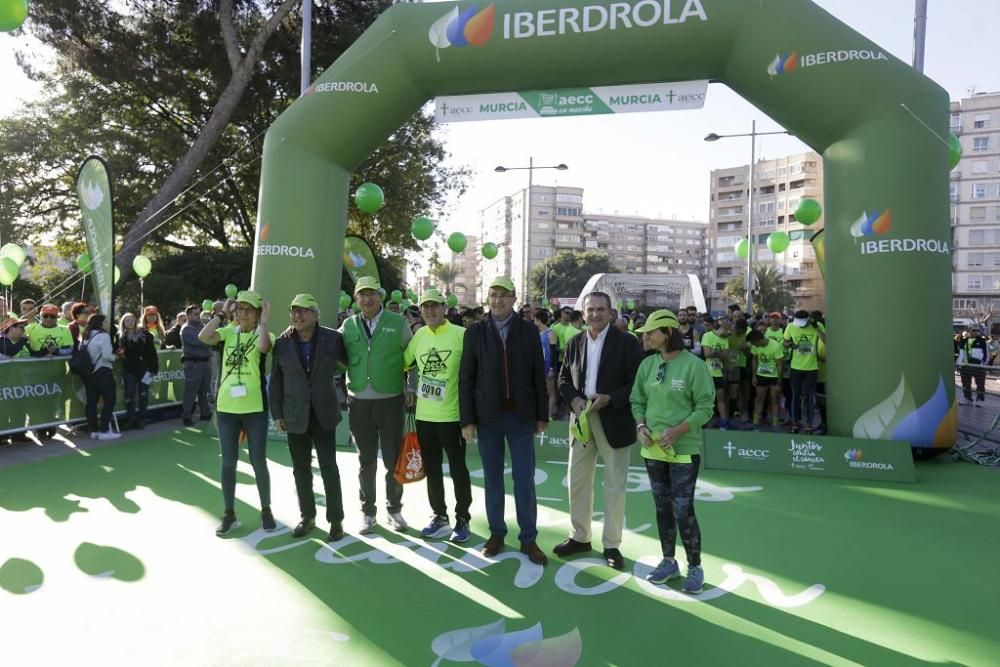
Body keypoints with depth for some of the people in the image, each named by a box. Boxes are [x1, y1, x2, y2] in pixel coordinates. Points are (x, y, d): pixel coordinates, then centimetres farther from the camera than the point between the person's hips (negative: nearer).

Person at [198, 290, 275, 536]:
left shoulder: (264, 334, -3)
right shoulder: (228, 332, 6)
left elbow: (263, 346, -27)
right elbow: (203, 337, -12)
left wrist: (263, 320, -16)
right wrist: (222, 313, -6)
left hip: (254, 408, -3)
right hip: (226, 407, 3)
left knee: (258, 462, 5)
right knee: (228, 463, 10)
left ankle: (266, 511, 22)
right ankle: (229, 514, 22)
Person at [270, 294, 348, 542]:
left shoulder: (332, 338, -5)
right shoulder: (282, 343, 0)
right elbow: (276, 380, 5)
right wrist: (277, 413, 3)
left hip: (324, 414, -2)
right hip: (295, 416, 2)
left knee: (329, 469, 1)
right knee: (301, 470, 11)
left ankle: (336, 519, 14)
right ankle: (307, 517, 26)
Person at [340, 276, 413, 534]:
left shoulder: (398, 323, -1)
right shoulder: (348, 326, 5)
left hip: (391, 400, -1)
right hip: (359, 402, 2)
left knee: (393, 459, 7)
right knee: (366, 461, 11)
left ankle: (394, 508, 23)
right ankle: (368, 511, 24)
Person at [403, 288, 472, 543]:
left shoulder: (461, 334, -10)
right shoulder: (418, 336, 4)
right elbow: (403, 362, 15)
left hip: (452, 415, -5)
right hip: (424, 416, 5)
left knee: (458, 470, 6)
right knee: (431, 470, 15)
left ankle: (462, 520, 20)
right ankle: (439, 516, 30)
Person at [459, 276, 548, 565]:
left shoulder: (529, 331, 1)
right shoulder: (475, 332, 0)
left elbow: (539, 376, 3)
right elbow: (466, 379, 0)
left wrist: (542, 415, 2)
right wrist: (467, 420, -4)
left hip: (521, 416, 0)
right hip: (488, 417, 0)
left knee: (525, 479, 3)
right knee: (492, 478, 10)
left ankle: (528, 538, 15)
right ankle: (496, 533, 24)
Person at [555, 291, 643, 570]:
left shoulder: (627, 342, -8)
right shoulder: (575, 343, 7)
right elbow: (563, 378, 12)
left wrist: (609, 399, -22)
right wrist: (574, 399, -8)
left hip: (614, 421, -4)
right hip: (581, 419, 5)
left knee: (614, 485, 5)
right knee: (577, 480, 12)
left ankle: (611, 544, 18)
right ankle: (579, 537, 28)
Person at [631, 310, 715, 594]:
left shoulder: (694, 365, -12)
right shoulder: (648, 364, 3)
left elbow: (705, 408, -11)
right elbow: (637, 401, 10)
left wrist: (677, 431, -21)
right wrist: (641, 427, -7)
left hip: (684, 450, -5)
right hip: (653, 448, 5)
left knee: (683, 510, -2)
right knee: (662, 507, 15)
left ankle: (695, 568, 18)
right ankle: (668, 561, 31)